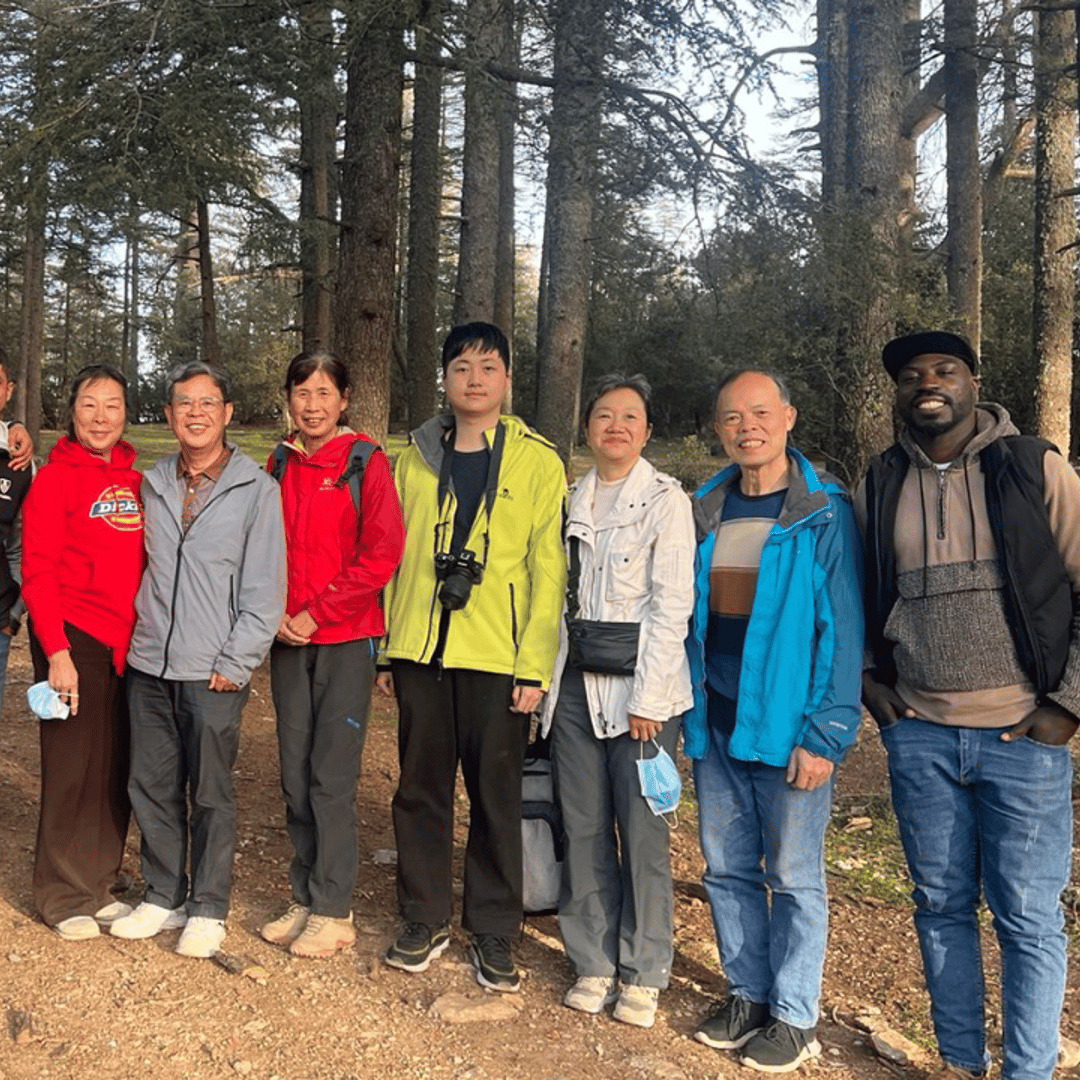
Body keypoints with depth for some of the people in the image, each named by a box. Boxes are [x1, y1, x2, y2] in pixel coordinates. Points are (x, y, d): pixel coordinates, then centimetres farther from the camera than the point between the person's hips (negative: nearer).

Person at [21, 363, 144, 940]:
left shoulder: (135, 479, 11)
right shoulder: (55, 478, -6)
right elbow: (37, 571, -10)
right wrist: (57, 651, -15)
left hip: (127, 644, 6)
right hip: (74, 638, -5)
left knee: (117, 769, 10)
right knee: (73, 767, 1)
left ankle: (98, 887, 25)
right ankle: (64, 898, 15)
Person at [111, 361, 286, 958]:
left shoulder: (256, 488, -3)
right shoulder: (152, 483, 10)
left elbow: (265, 588, -6)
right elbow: (138, 568, 15)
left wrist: (234, 663, -9)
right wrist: (136, 636, 5)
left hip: (214, 672, -4)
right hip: (149, 664, 4)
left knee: (210, 794, 3)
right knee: (151, 788, 11)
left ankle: (208, 910, 18)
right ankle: (163, 897, 27)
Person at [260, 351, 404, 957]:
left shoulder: (366, 462, -5)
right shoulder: (280, 465, 11)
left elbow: (382, 554, -11)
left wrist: (315, 612, -13)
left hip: (346, 639, -5)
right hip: (289, 639, 5)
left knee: (332, 777, -3)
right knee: (296, 776, 9)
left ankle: (333, 912, 8)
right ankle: (305, 899, 22)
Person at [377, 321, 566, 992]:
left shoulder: (538, 461, 0)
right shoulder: (417, 457, 10)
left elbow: (549, 570, -4)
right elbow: (396, 557, 12)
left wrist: (535, 667, -10)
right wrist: (387, 648, 8)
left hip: (497, 657, -3)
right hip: (420, 651, 3)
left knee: (496, 794, 4)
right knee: (420, 787, 10)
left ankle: (493, 932, 20)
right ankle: (424, 922, 26)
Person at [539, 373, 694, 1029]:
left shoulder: (666, 500, -4)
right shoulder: (573, 500, 12)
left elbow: (672, 606, -9)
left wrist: (647, 699, -13)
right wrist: (546, 676, 8)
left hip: (640, 687, -5)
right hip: (576, 684, 5)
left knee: (642, 832, -1)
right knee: (584, 828, 8)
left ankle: (644, 973, 14)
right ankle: (595, 962, 21)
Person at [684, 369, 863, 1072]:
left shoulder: (825, 513, -7)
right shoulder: (704, 512, 8)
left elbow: (845, 630, -10)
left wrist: (826, 734, -15)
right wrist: (686, 709, 9)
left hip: (788, 727, -5)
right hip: (714, 724, 5)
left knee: (794, 875, 6)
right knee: (727, 867, 13)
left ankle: (794, 1018, 21)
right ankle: (748, 994, 30)